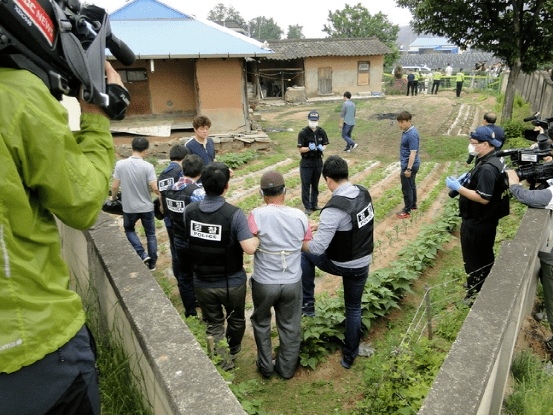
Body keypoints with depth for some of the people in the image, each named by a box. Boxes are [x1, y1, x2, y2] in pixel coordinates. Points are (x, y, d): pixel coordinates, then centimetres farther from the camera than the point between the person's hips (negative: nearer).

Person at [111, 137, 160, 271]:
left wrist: (113, 197, 17)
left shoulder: (120, 164, -8)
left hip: (129, 207, 1)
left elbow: (115, 186, -3)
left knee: (129, 229, 26)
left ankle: (142, 254, 10)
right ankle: (152, 263, 23)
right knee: (150, 234, 16)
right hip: (146, 207, -1)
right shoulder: (148, 166, -15)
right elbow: (155, 188, -20)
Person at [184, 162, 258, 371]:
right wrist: (258, 236, -9)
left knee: (213, 324, 20)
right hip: (232, 283, -2)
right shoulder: (234, 214, -25)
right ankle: (233, 350, 50)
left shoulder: (189, 211, -11)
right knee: (236, 319, 26)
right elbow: (250, 249, -28)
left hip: (202, 283, 2)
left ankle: (223, 364, 26)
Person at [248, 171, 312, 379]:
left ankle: (265, 366, 37)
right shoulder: (300, 216, -8)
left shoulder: (257, 215, -19)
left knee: (261, 323, 24)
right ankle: (287, 368, 37)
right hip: (292, 282, 2)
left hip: (264, 283, -2)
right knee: (290, 326, 20)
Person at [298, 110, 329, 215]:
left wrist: (322, 148, -10)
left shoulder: (322, 132, 4)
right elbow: (300, 149, -8)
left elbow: (325, 145, 13)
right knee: (306, 185, -1)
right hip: (306, 163, -4)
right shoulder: (303, 133, -9)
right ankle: (307, 207, 10)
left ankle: (314, 204, 27)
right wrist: (309, 148, -26)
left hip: (318, 162, 4)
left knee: (315, 185, 14)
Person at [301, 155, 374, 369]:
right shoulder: (364, 193, -6)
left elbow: (317, 247, -28)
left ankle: (307, 303, 25)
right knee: (354, 308, 22)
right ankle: (350, 356, 36)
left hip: (339, 264, -6)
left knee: (305, 252, 21)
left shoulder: (334, 209, -29)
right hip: (363, 264, 6)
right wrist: (320, 224, 18)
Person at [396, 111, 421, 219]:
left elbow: (413, 153, -25)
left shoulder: (412, 135, -23)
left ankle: (407, 211, 10)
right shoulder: (406, 131, 9)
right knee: (411, 186, 21)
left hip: (410, 165, -10)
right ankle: (413, 206, 36)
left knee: (407, 188, 0)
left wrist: (408, 169, -25)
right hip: (407, 164, 10)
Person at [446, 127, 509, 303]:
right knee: (485, 256, 25)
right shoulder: (495, 159, 5)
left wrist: (458, 188, -26)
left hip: (477, 224, -11)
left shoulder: (487, 168, -28)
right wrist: (468, 177, 5)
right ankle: (484, 284, 43)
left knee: (474, 260, 5)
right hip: (487, 220, 11)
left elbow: (483, 198, -30)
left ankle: (475, 293, 19)